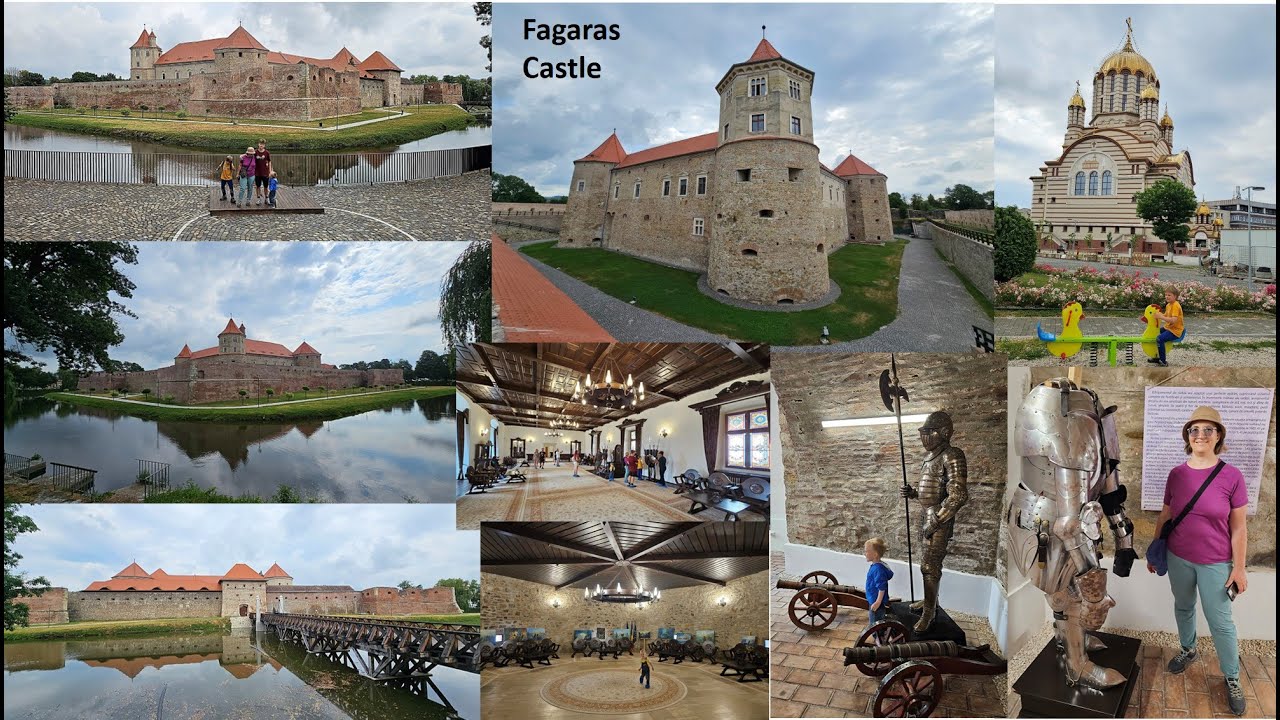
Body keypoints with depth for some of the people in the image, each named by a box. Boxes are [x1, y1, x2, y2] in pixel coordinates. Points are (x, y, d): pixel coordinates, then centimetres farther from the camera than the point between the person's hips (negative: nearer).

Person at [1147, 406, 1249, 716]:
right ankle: (1188, 650, 44)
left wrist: (1239, 567, -7)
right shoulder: (1176, 474, -5)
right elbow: (1165, 515, 6)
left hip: (1215, 563, -3)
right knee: (1183, 607, 20)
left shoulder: (1232, 476, -14)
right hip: (1178, 558, 3)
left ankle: (1232, 678, 22)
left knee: (1220, 621, 6)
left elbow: (1238, 528, -9)